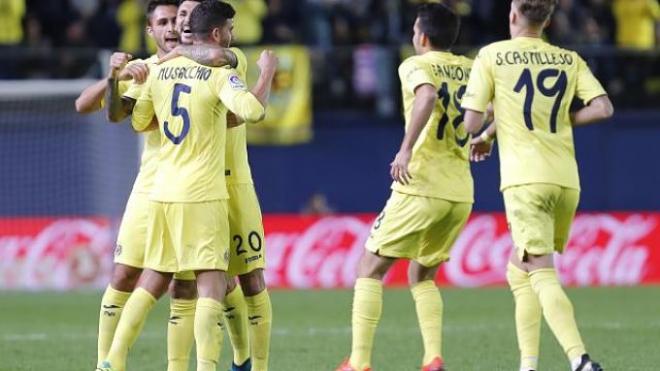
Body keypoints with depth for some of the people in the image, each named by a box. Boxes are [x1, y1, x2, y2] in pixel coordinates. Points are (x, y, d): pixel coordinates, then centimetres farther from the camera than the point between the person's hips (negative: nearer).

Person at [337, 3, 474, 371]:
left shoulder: (416, 65, -4)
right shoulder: (470, 69, 12)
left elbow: (427, 96, -25)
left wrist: (406, 148, -30)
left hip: (421, 187, -6)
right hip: (461, 193, 6)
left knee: (370, 269, 5)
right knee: (422, 275, 20)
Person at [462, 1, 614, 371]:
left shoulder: (492, 56, 2)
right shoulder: (570, 60, 11)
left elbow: (471, 121, 0)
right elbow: (603, 108, 1)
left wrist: (485, 136, 22)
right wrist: (561, 120, 15)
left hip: (525, 178, -5)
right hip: (566, 181, 5)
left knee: (542, 274, -11)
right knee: (519, 272, 19)